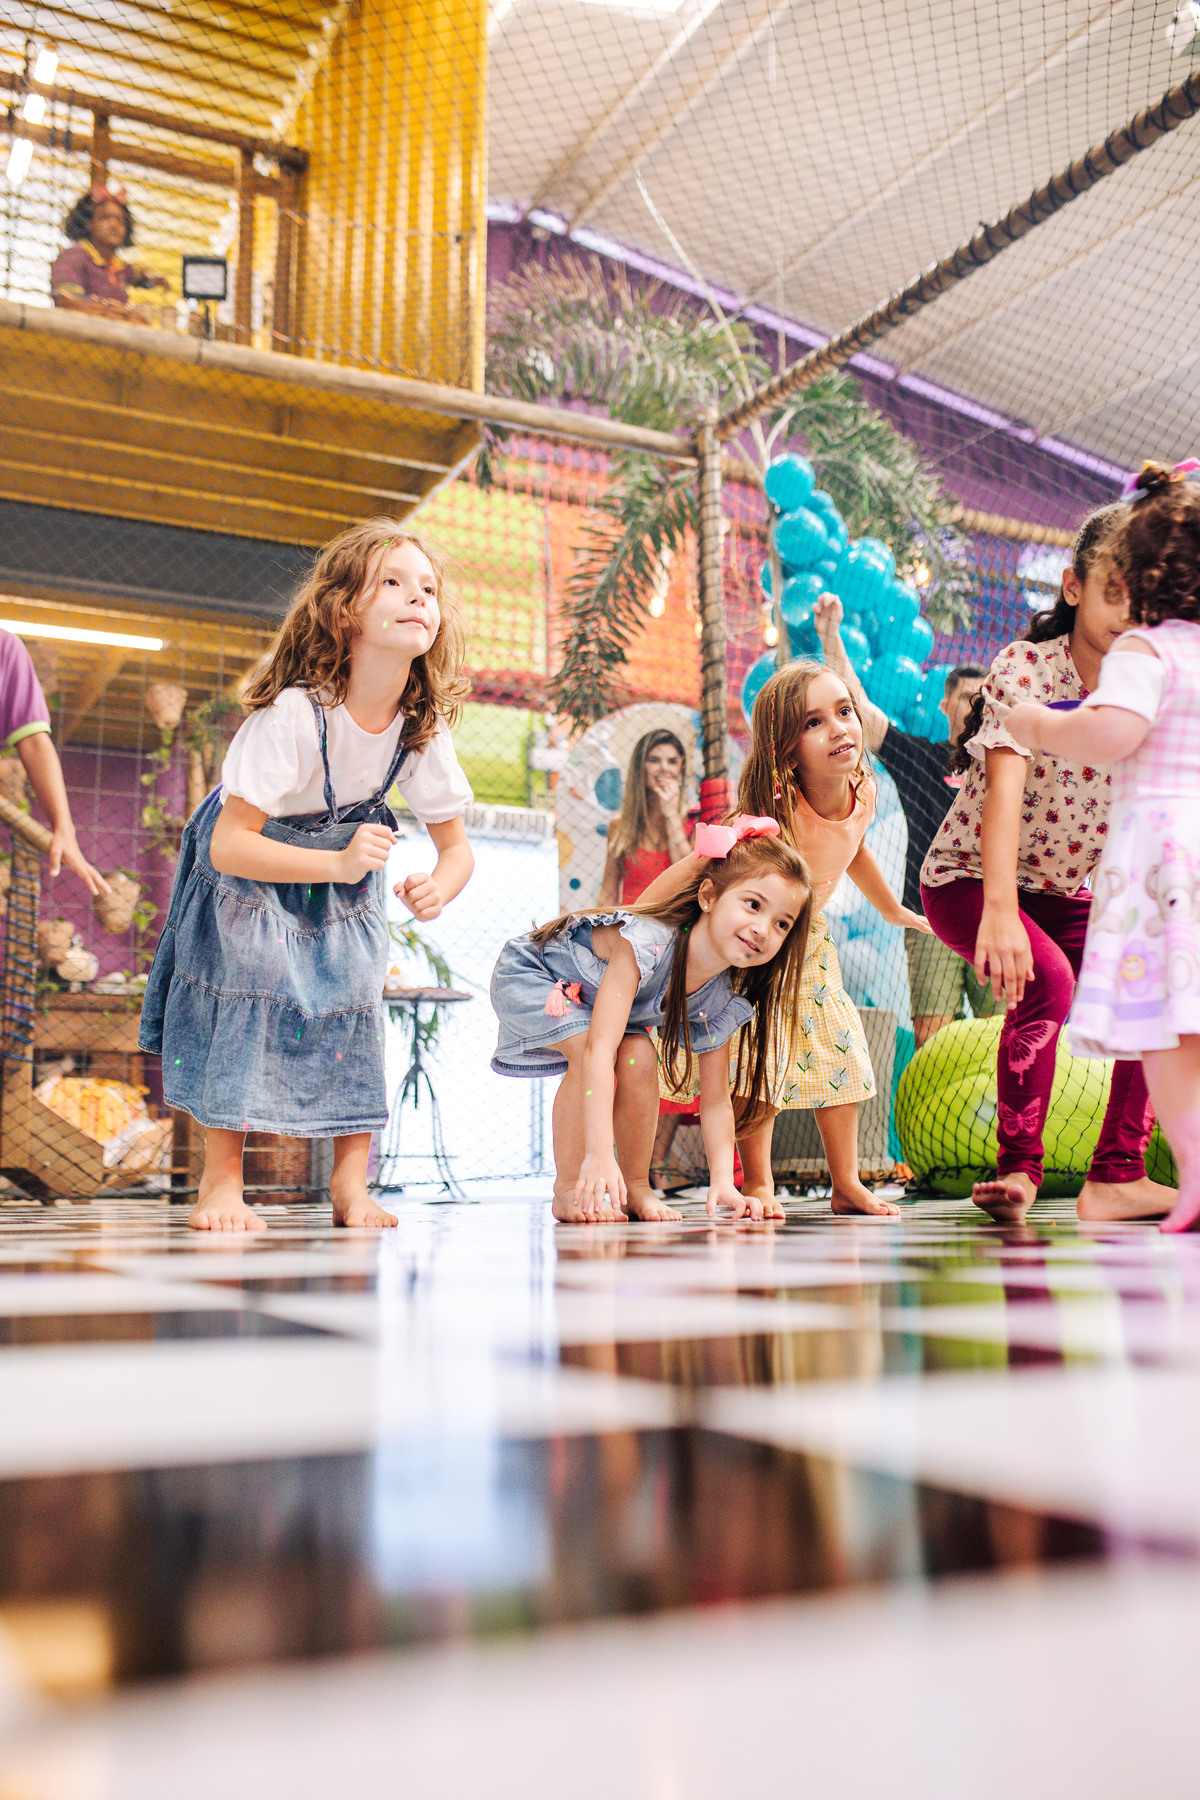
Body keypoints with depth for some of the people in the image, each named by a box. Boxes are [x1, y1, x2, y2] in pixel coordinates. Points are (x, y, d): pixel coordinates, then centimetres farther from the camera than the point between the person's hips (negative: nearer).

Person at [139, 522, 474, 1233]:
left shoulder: (424, 726, -20)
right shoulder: (295, 712, -36)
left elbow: (457, 846, -11)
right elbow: (229, 844, -38)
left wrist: (438, 889, -34)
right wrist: (338, 863, -49)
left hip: (347, 873, 4)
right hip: (247, 873, -4)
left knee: (356, 995, -9)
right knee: (245, 978, -21)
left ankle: (351, 1183, 4)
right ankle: (221, 1181, -7)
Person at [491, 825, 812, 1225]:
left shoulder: (721, 1000, -18)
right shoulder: (646, 944, -42)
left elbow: (715, 1099, -12)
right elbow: (599, 1048, -48)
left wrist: (722, 1181, -25)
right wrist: (599, 1153, -55)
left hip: (591, 996, 6)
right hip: (529, 974, -6)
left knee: (639, 1056, -21)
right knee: (586, 1046, -31)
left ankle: (636, 1186, -2)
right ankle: (568, 1189, -15)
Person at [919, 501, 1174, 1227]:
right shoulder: (1027, 667, -21)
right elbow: (1005, 788, -36)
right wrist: (1000, 912, -50)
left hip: (1066, 892, 5)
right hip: (969, 879, -5)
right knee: (1046, 980, -31)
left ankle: (1117, 1177, -3)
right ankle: (1019, 1168, -14)